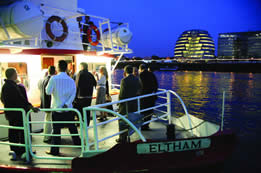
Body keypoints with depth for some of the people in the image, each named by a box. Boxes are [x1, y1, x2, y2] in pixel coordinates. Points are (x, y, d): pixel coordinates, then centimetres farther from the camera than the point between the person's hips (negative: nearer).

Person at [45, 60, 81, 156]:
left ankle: (54, 150, 14)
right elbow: (73, 94, -6)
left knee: (56, 129, 5)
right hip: (68, 108, 3)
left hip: (57, 108, -3)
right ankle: (77, 142, 30)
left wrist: (48, 85, 10)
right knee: (72, 127, 17)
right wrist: (67, 104, -9)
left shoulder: (54, 78, -11)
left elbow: (48, 91, -7)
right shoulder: (71, 80, -1)